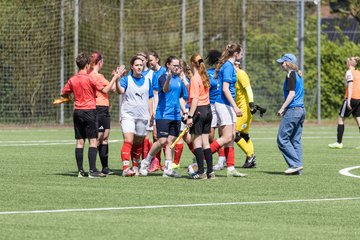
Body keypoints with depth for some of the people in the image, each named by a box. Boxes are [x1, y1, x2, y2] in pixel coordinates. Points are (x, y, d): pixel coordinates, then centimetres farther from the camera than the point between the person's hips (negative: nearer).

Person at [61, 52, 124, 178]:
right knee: (93, 141, -4)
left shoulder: (72, 80, 5)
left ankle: (80, 171, 5)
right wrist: (115, 78, -3)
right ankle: (92, 171, -11)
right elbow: (105, 90, -9)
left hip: (77, 112, 5)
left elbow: (63, 93, 13)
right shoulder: (89, 78, -11)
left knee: (80, 142, 7)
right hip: (89, 110, -5)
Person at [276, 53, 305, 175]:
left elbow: (291, 93, -17)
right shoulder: (298, 75, 17)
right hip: (301, 109, 9)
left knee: (282, 139, -5)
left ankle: (295, 164, -11)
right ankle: (298, 168, 7)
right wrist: (285, 106, 24)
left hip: (292, 110, -9)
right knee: (296, 140, 10)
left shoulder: (290, 75, -10)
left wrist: (282, 108, -15)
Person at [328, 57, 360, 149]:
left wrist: (348, 100, -21)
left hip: (351, 98, -7)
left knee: (341, 119, 3)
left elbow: (350, 86, -16)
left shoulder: (349, 73, -7)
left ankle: (339, 142, 2)